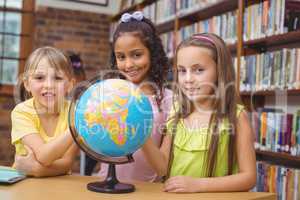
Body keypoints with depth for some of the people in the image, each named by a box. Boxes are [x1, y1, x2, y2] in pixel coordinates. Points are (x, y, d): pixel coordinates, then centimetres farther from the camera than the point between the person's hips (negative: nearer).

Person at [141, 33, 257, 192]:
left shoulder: (236, 116, -8)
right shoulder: (177, 113, 3)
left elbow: (248, 177, -8)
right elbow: (163, 167, 5)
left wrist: (197, 184, -17)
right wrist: (143, 138, -11)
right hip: (175, 195, 4)